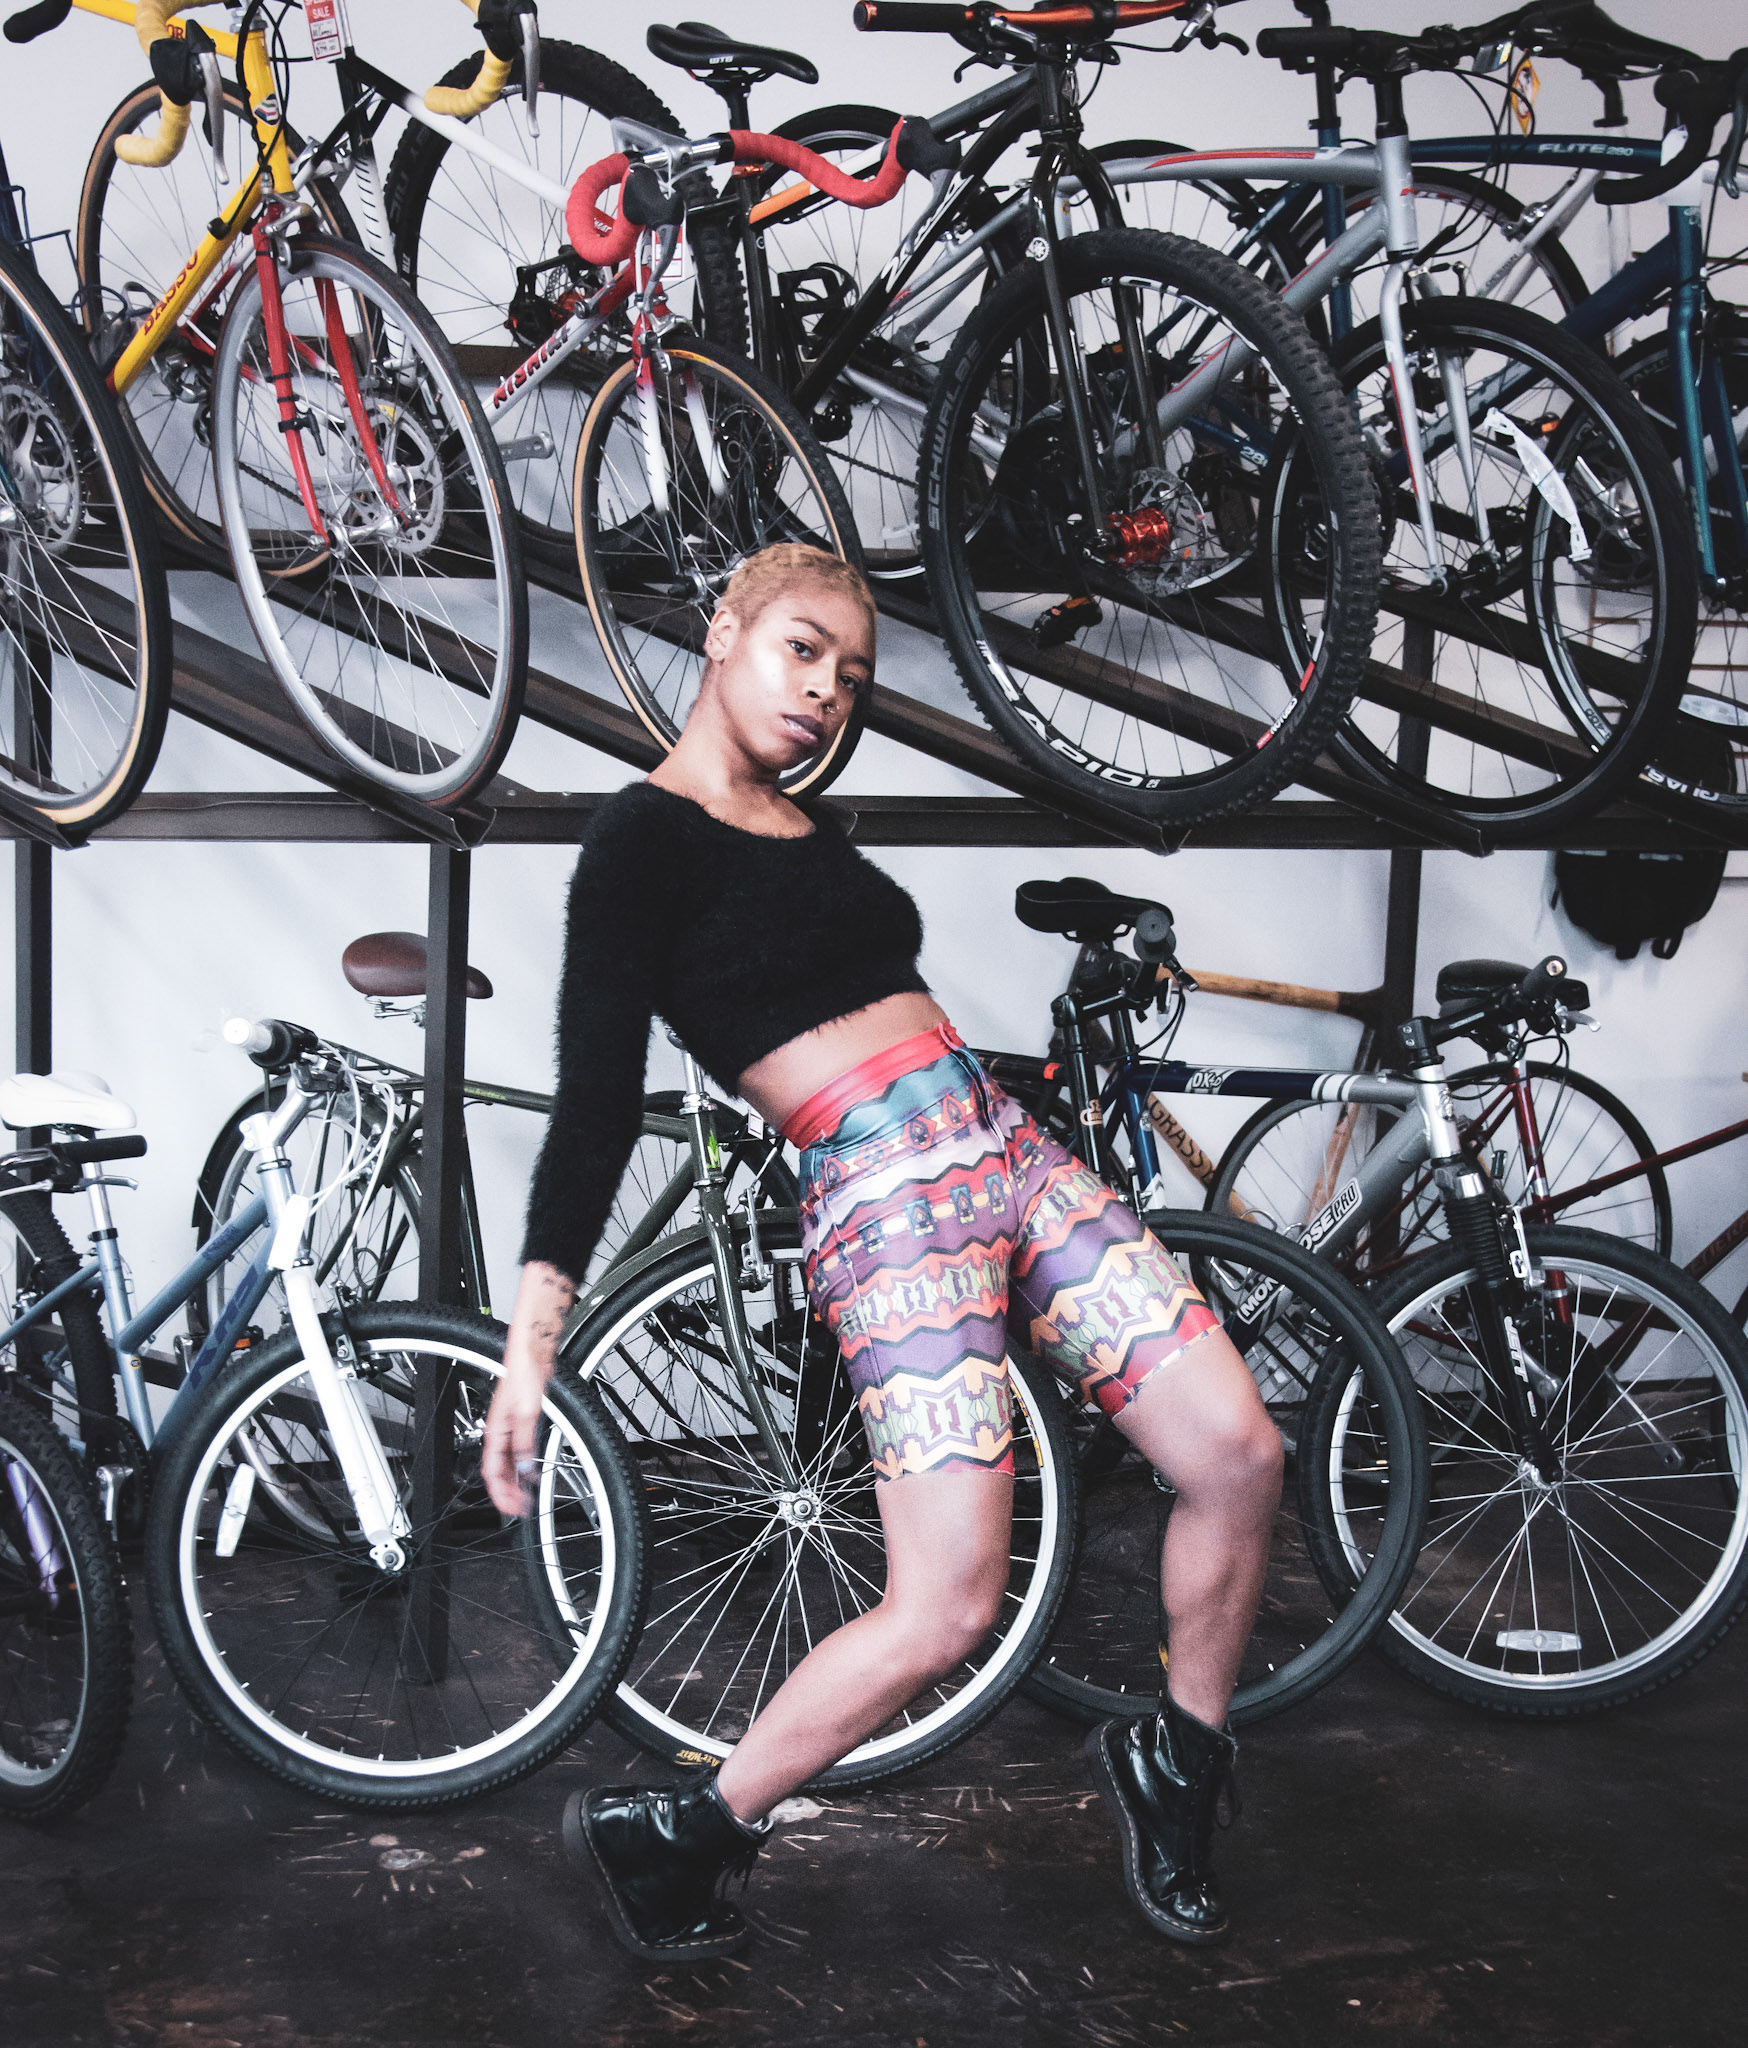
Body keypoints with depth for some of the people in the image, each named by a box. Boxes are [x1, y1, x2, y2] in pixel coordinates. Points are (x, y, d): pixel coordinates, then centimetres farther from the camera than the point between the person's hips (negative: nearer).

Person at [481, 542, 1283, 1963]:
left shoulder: (807, 832, 20)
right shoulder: (645, 836, -4)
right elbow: (598, 1094, -11)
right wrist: (531, 1332, -18)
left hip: (1012, 1150, 8)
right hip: (887, 1201, -8)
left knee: (1240, 1456, -2)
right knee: (946, 1610, -14)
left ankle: (1176, 1766, 22)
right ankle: (672, 1839, 6)